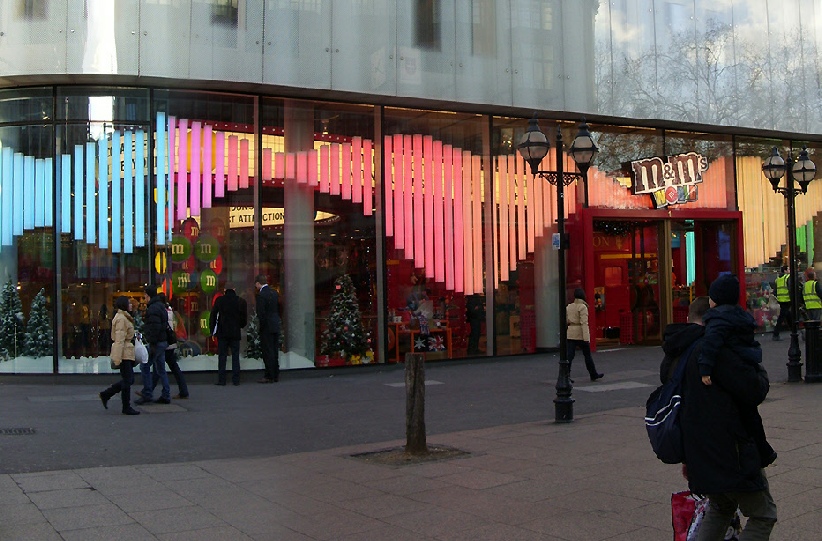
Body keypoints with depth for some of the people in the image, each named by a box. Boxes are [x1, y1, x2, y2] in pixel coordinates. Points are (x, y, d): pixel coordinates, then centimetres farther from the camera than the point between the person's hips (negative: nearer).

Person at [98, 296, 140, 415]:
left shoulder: (124, 317, 18)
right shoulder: (121, 318, -14)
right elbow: (120, 339, -19)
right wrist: (118, 357, -22)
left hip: (126, 352, 10)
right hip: (124, 353, -10)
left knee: (129, 379, 13)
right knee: (127, 380, -3)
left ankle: (106, 394, 19)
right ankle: (126, 408, 4)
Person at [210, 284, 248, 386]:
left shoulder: (219, 300, -3)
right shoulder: (241, 301, -2)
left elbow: (213, 316, 0)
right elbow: (244, 317, 3)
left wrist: (212, 330, 9)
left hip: (222, 333, -1)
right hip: (235, 333, 1)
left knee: (222, 356, 4)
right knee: (235, 356, 5)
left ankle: (221, 380, 3)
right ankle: (236, 380, 3)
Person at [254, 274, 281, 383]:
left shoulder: (261, 295, -15)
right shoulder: (274, 293, 9)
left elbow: (261, 313, -17)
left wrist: (262, 326, -8)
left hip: (267, 327, -8)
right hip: (276, 326, 8)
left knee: (268, 352, -3)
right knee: (275, 351, 12)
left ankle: (269, 376, 0)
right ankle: (276, 375, 17)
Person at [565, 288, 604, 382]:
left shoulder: (568, 307, 9)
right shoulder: (582, 307, -10)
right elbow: (584, 323, -18)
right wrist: (586, 338, -21)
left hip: (570, 334, 5)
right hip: (580, 334, -5)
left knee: (569, 356, 0)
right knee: (587, 355, 10)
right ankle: (594, 375, 23)